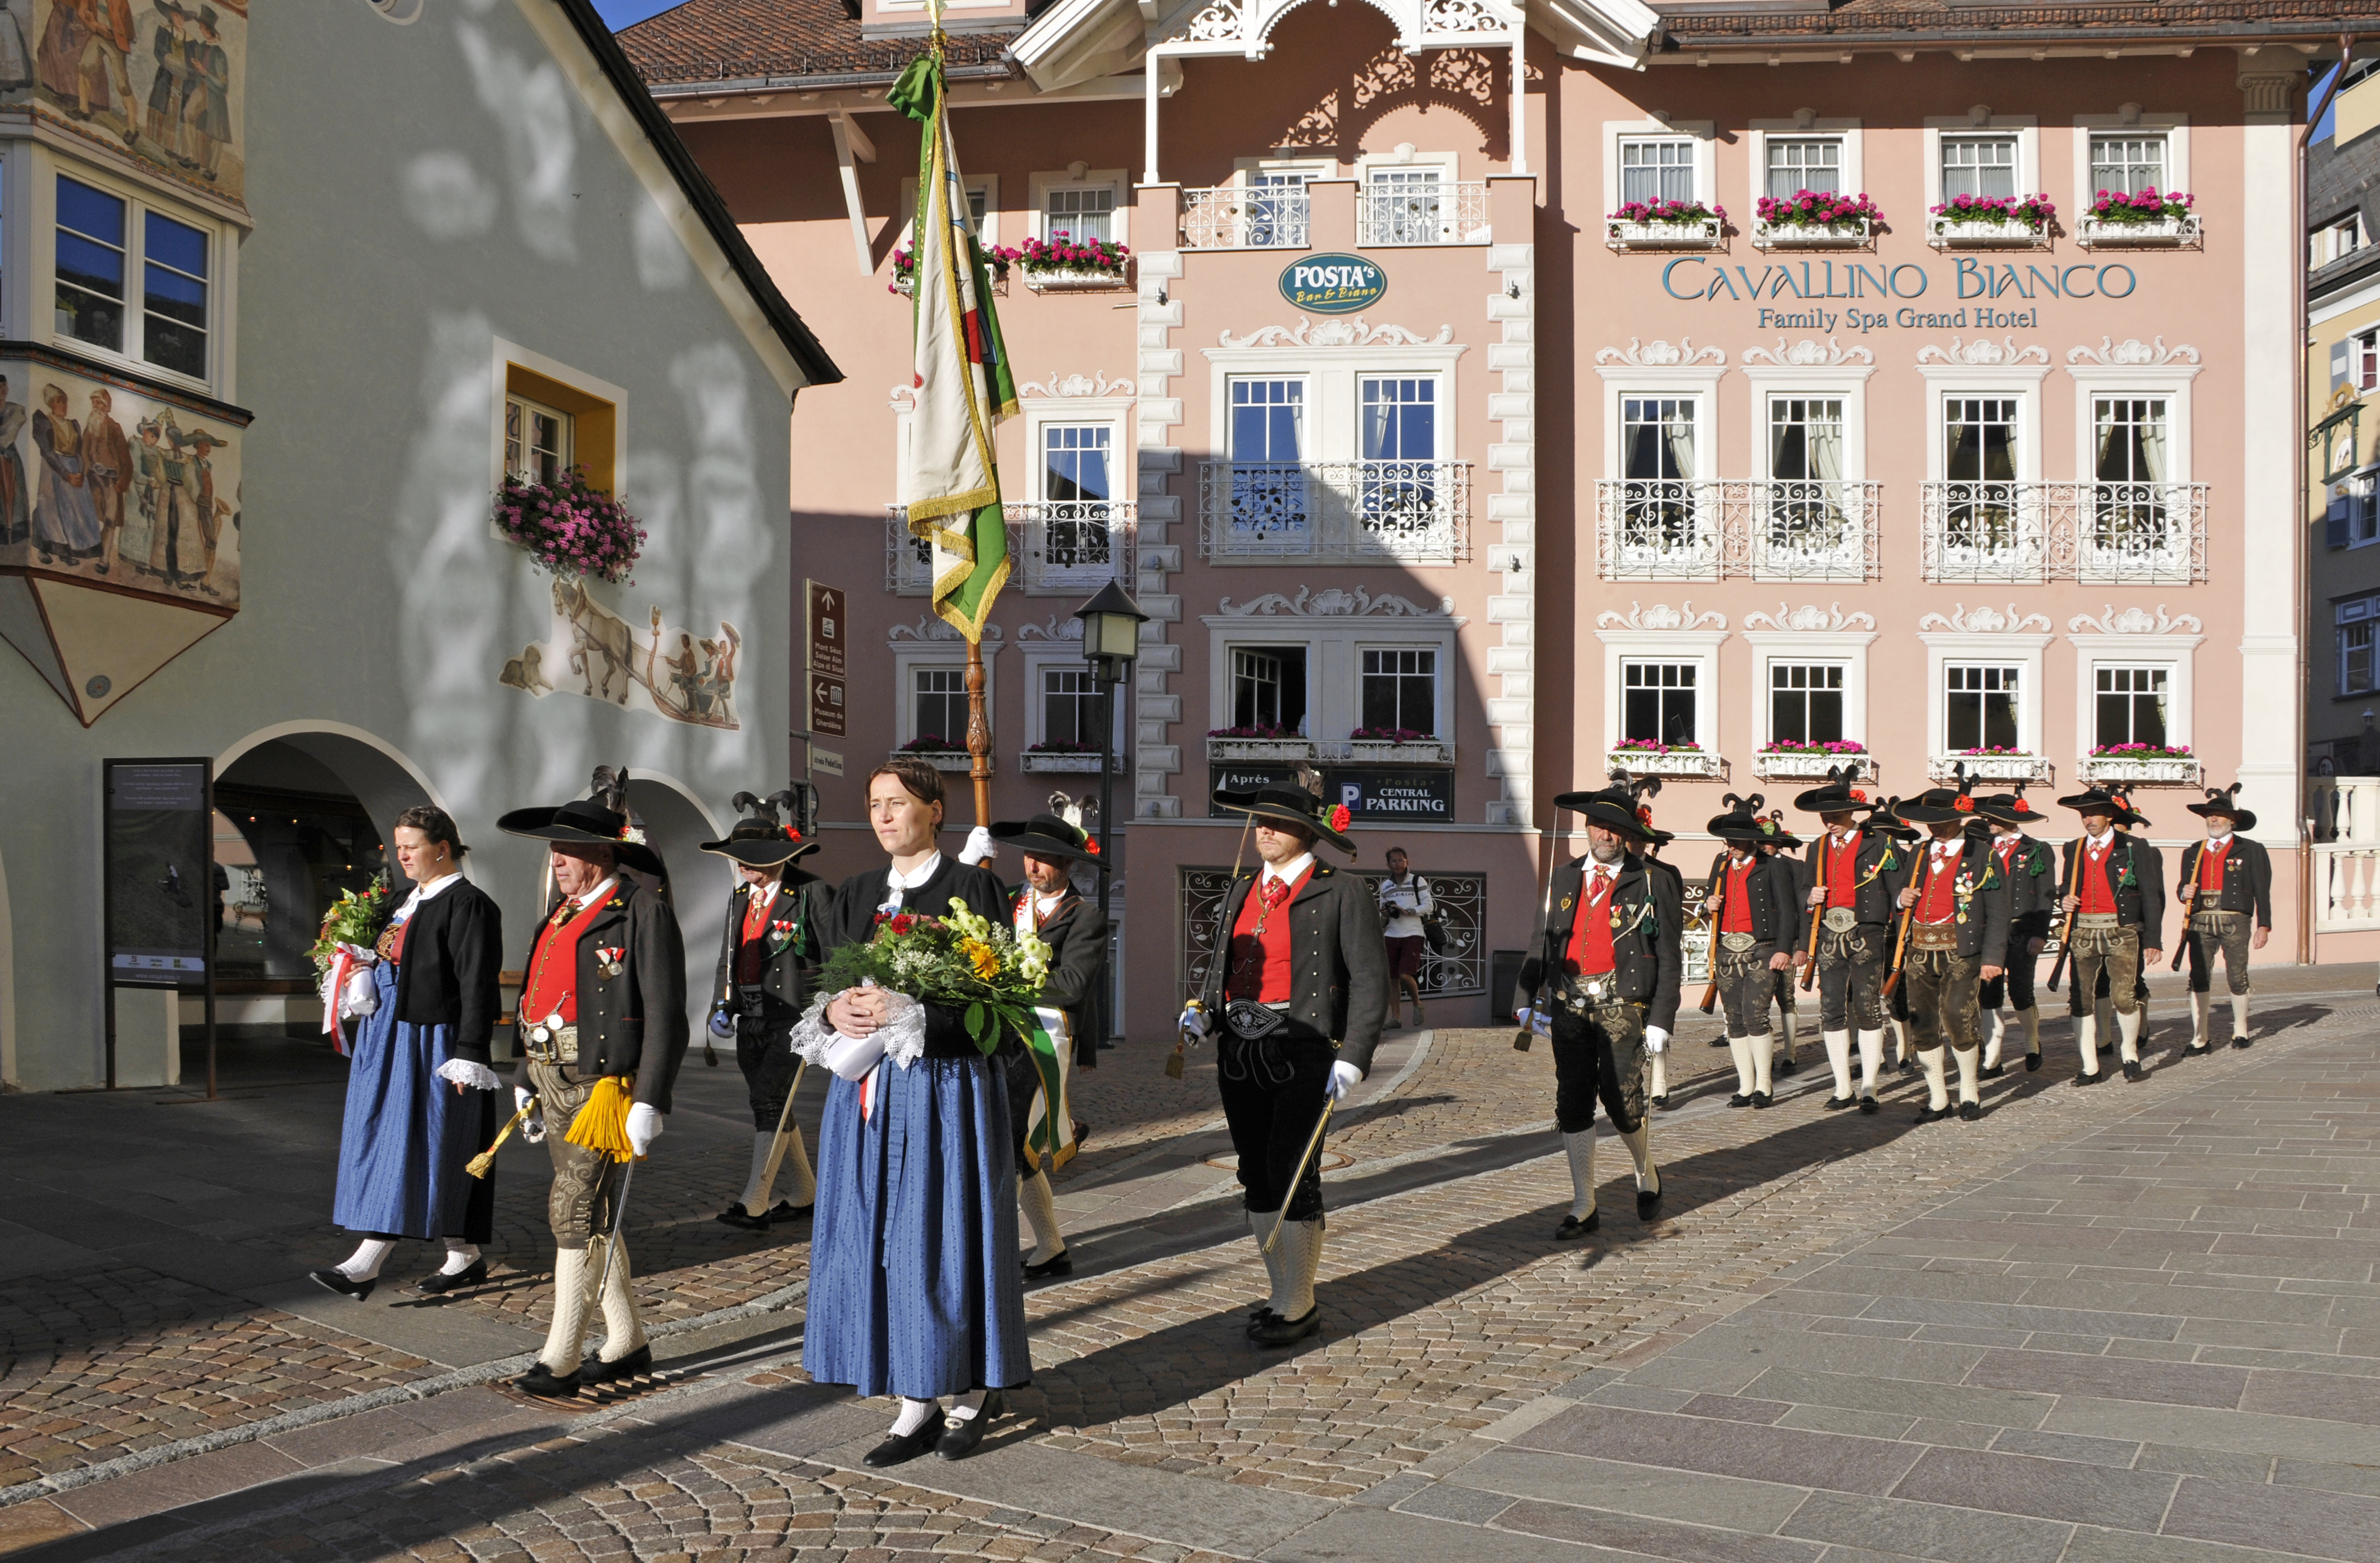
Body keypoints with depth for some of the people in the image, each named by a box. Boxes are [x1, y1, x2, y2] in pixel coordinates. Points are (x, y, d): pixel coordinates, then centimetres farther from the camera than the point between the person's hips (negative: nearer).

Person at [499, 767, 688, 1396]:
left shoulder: (643, 911, -11)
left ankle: (561, 1357, 3)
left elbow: (665, 1014, -16)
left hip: (604, 1086, -9)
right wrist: (526, 1080, 19)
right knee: (592, 1214, 13)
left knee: (575, 1210, -7)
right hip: (556, 1084, 9)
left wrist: (649, 1102, -20)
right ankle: (626, 1343, 24)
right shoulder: (562, 913, 16)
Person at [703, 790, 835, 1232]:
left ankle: (754, 1203, -11)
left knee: (769, 1100, -13)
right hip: (751, 1018, 8)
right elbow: (727, 958, 20)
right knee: (770, 1105, 12)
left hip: (793, 1015, -8)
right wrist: (721, 1007, 8)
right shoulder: (740, 896, 14)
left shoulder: (812, 892, -8)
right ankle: (807, 1193, 25)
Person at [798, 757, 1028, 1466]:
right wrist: (835, 1011, -10)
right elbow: (822, 988, 13)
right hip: (868, 1090, 5)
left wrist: (906, 1009, -21)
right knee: (877, 1242, 5)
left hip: (949, 1089, -5)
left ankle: (974, 1390, 19)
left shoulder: (973, 888, -4)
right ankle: (918, 1403, 15)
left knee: (946, 1237, 0)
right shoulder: (855, 896, 13)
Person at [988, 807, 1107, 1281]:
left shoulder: (1086, 917, -4)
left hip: (1046, 1040, -7)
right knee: (1021, 1151, 13)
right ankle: (1052, 1250, 33)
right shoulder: (1011, 902, 16)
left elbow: (1071, 984, -15)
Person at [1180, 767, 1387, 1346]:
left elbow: (1371, 982, -7)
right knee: (1257, 1178, 10)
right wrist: (1204, 1011, 3)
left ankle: (1298, 1307, 7)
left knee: (1292, 1175, -6)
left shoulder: (1342, 893, -4)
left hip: (1304, 1053, -6)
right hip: (1240, 1053, 6)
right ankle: (1283, 1294, 23)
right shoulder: (1241, 892, 15)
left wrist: (1354, 1059, -15)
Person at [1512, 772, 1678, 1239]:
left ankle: (1646, 1173, 24)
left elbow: (1669, 958, 0)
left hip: (1622, 1005, -4)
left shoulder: (1652, 884, 1)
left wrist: (1661, 1019, -6)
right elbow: (1544, 939, 16)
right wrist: (1529, 996, 6)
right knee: (1571, 1105, 3)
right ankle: (1584, 1206, 15)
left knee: (1621, 1099, -9)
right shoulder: (1564, 877, 13)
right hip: (1569, 1004, 4)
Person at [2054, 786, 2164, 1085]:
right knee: (2080, 1000, -2)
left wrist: (2153, 940, -5)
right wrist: (2064, 901, -2)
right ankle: (2090, 1068, 6)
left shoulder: (2135, 848, 1)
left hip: (2122, 933, -4)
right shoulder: (2073, 850, 14)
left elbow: (2151, 896, 0)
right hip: (2084, 935, 4)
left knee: (2124, 997, -12)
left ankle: (2130, 1057, 12)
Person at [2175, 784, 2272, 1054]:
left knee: (2237, 978, 2)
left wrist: (2264, 926, -4)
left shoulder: (2251, 851, 6)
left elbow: (2262, 891, 3)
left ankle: (2240, 1031, 21)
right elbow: (2183, 886, 21)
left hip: (2235, 922, -2)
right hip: (2200, 921, 2)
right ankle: (2199, 1039, 0)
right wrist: (2184, 893, -4)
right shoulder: (2193, 852, 16)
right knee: (2198, 979, -3)